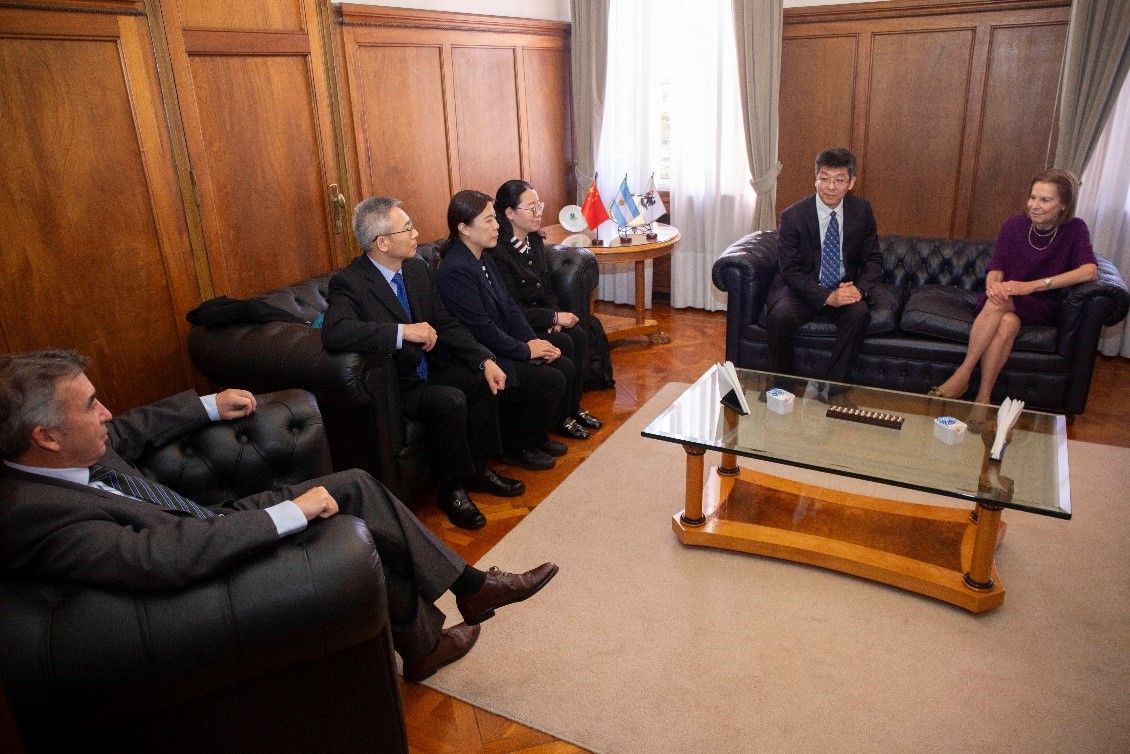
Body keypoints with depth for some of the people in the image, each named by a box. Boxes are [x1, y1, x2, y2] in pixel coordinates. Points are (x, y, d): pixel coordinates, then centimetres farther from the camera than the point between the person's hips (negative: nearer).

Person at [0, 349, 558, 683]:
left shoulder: (53, 454, -5)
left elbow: (129, 430, 16)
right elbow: (169, 558, -40)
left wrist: (211, 405, 18)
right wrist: (293, 511, -34)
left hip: (211, 523, 9)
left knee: (356, 485, -2)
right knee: (361, 536, -16)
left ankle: (470, 586, 9)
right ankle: (423, 645, 11)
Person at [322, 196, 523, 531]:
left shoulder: (418, 268, 1)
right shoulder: (349, 283, -21)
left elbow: (446, 324, 5)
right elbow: (334, 332, -39)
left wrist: (485, 360, -7)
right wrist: (403, 331, -42)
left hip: (427, 370, 8)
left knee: (484, 380, -6)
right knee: (450, 400, -28)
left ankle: (477, 468, 11)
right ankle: (451, 488, -6)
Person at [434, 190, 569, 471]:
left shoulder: (484, 260, 9)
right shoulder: (456, 271, -22)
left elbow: (509, 306, 10)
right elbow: (482, 330, -23)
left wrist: (535, 341, -3)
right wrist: (526, 350, -13)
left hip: (501, 349, 10)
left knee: (565, 368, 1)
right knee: (551, 382, -16)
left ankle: (536, 434, 21)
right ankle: (516, 448, 6)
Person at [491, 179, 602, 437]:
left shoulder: (535, 241, 5)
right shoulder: (498, 253, -21)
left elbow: (548, 288, 13)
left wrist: (554, 314, -8)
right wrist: (554, 317, -20)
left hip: (540, 316, 8)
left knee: (579, 335, -14)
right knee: (563, 344, -24)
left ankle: (574, 407, 0)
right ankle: (561, 417, -7)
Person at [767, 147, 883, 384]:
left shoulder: (862, 210, -1)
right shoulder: (792, 216, -11)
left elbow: (873, 260, 4)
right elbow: (790, 270, -13)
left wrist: (859, 288, -19)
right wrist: (827, 296, -26)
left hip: (844, 288, 2)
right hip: (801, 289, -2)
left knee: (860, 314, -29)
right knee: (780, 316, -32)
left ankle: (833, 385, -17)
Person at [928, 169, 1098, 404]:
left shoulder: (1074, 230, -2)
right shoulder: (1014, 225, 2)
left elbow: (1090, 271, -18)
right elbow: (995, 270, -2)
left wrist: (1032, 285, -30)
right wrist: (992, 284, -29)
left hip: (1040, 308, -1)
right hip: (1005, 301, 1)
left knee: (1003, 309, -36)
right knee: (1007, 322, -36)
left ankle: (962, 375, -32)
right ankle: (983, 398, -32)